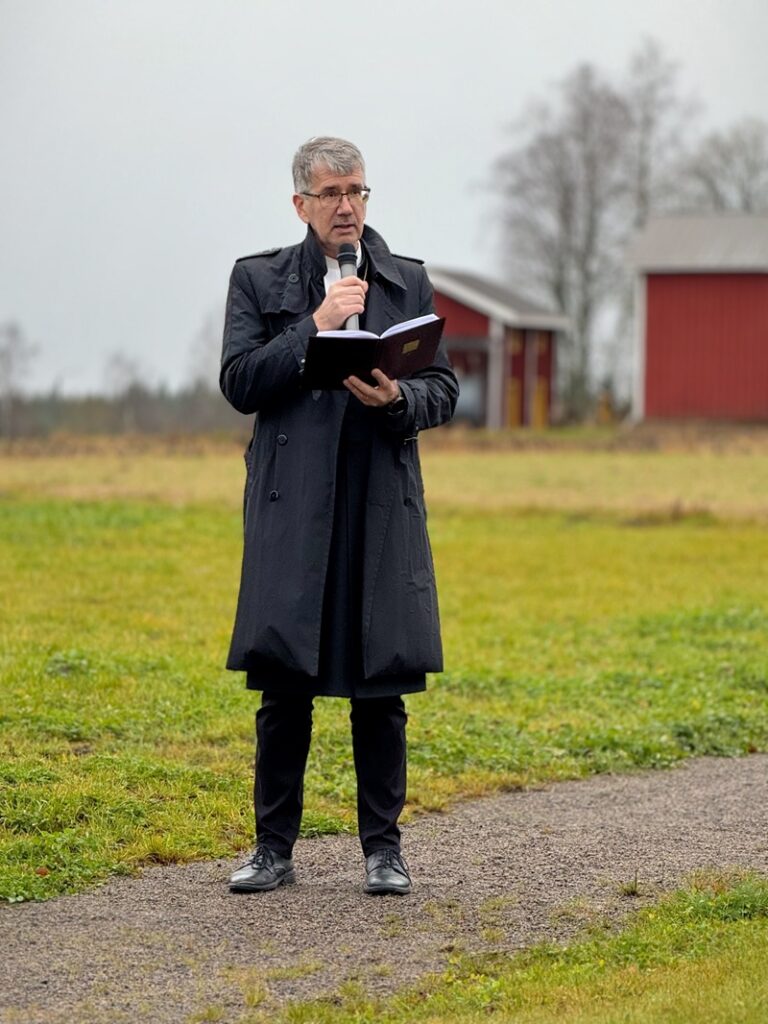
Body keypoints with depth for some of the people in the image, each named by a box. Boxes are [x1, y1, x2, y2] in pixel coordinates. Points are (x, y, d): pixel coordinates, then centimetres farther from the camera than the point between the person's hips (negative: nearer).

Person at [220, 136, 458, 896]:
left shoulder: (407, 282, 13)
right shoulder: (258, 279, 8)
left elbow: (443, 391, 9)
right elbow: (239, 384, -2)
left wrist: (397, 399, -12)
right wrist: (314, 327, -11)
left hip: (381, 508, 1)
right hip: (292, 510, -1)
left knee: (381, 680, 1)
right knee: (283, 681, -1)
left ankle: (383, 848, 10)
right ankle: (274, 848, 9)